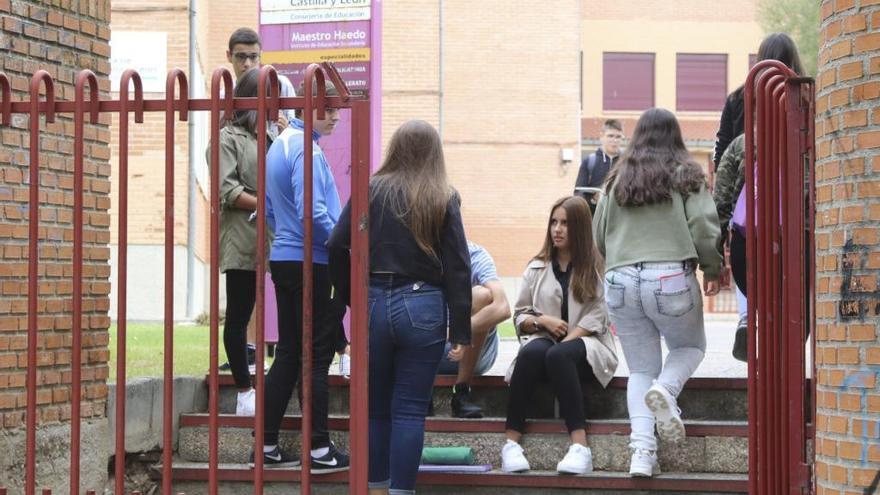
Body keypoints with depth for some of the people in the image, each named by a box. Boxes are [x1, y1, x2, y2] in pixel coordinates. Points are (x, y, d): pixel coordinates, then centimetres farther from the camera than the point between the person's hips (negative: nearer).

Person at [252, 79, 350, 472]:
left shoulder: (279, 145, 15)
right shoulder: (306, 149, -15)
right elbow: (313, 211, -22)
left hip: (282, 259, 9)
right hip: (311, 263, -9)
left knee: (287, 354, 12)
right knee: (317, 356, -3)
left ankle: (267, 445, 14)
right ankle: (319, 449, 0)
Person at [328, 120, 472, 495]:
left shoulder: (371, 190, 3)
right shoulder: (444, 199, 1)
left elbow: (338, 247, -2)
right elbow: (457, 268, -2)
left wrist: (351, 296, 11)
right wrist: (460, 333, -1)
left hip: (374, 303, 1)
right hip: (422, 308, -1)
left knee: (375, 409, 13)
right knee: (409, 411, 3)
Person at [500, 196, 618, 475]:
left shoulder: (595, 268, 5)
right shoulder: (537, 268, 17)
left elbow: (595, 319, -4)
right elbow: (520, 317, 16)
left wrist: (563, 343, -17)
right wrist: (542, 320, -6)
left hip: (584, 344, -3)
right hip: (544, 339, 3)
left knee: (558, 356, -38)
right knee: (530, 353, -35)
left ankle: (580, 447, -46)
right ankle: (512, 443, -39)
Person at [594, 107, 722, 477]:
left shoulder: (617, 179, 13)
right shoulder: (686, 175, 2)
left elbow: (599, 235, 17)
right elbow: (704, 229, -5)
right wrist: (713, 271, 11)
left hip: (619, 280, 3)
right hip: (671, 277, -3)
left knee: (640, 369, 11)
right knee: (690, 346, 21)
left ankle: (642, 450, -6)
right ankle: (665, 390, -11)